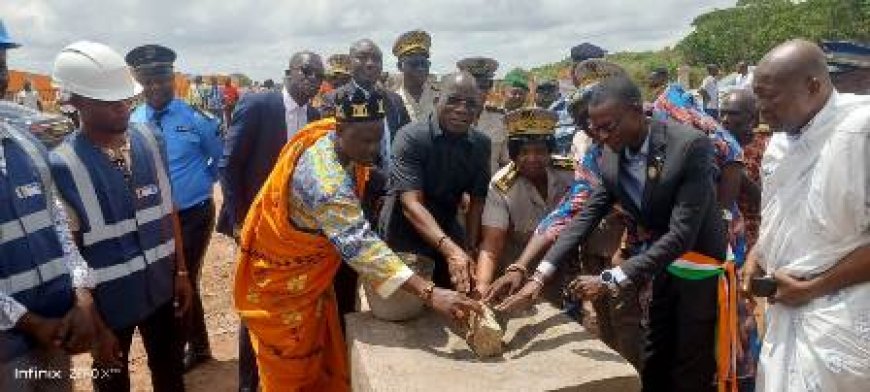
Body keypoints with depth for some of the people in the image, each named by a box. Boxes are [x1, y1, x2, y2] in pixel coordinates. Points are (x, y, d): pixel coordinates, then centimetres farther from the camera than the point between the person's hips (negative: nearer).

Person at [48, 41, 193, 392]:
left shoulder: (151, 140, -5)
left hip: (161, 288, 4)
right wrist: (94, 324, -10)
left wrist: (181, 270, 7)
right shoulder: (61, 166, -18)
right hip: (108, 301, -3)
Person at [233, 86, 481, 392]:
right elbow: (358, 243, -44)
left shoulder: (341, 143, -7)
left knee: (326, 366, 14)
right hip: (281, 278, -8)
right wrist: (429, 293, -49)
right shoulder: (324, 178, -35)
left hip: (310, 273, 8)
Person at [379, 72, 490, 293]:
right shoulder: (411, 137, -21)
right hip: (403, 240, -4)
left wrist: (469, 251, -18)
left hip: (448, 235, 5)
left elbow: (477, 202, -4)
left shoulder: (481, 144, -4)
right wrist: (450, 249, -43)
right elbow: (411, 203, -30)